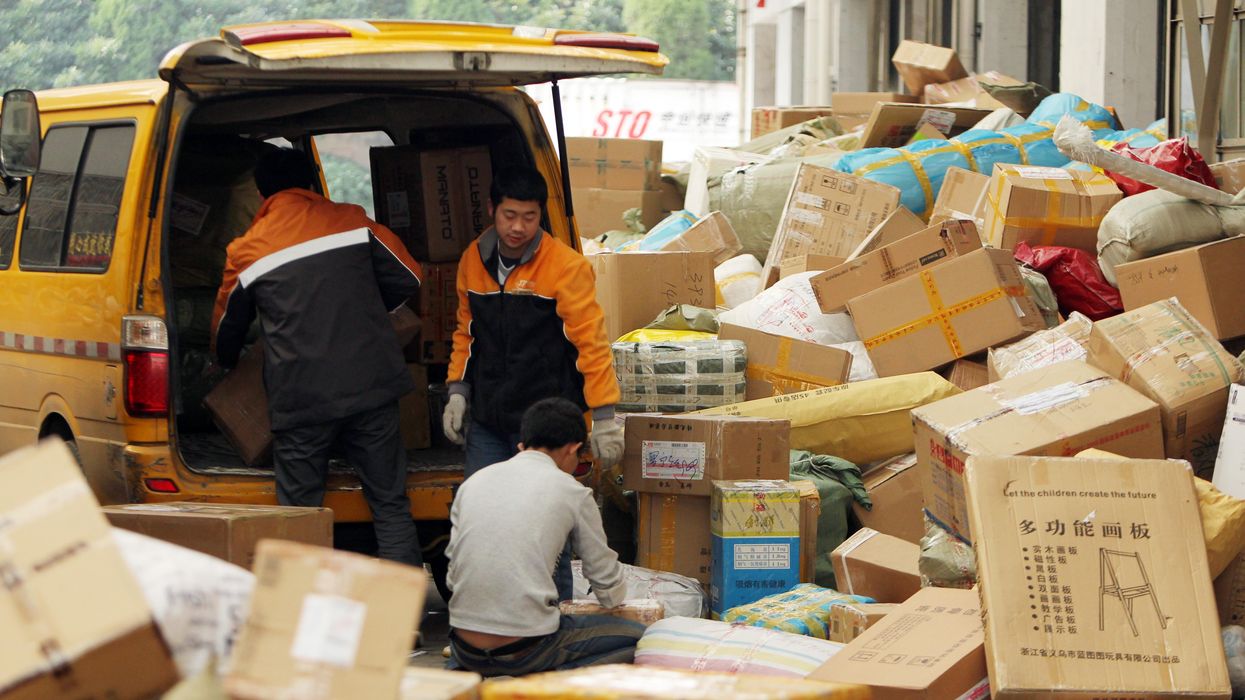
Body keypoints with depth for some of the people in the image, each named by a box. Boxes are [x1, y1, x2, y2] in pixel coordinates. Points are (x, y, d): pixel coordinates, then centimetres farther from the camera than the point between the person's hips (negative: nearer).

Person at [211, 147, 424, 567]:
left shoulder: (246, 252, 8)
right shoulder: (352, 222, 7)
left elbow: (226, 331, 21)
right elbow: (407, 279, 11)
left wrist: (226, 366, 43)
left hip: (300, 400, -1)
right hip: (370, 389, 1)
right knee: (391, 507, 6)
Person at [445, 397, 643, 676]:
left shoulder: (473, 482, 11)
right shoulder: (573, 493, 0)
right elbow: (610, 593, 10)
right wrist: (612, 596, 33)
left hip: (465, 651, 6)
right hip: (524, 649, -6)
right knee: (636, 636, 9)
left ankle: (467, 674, 11)